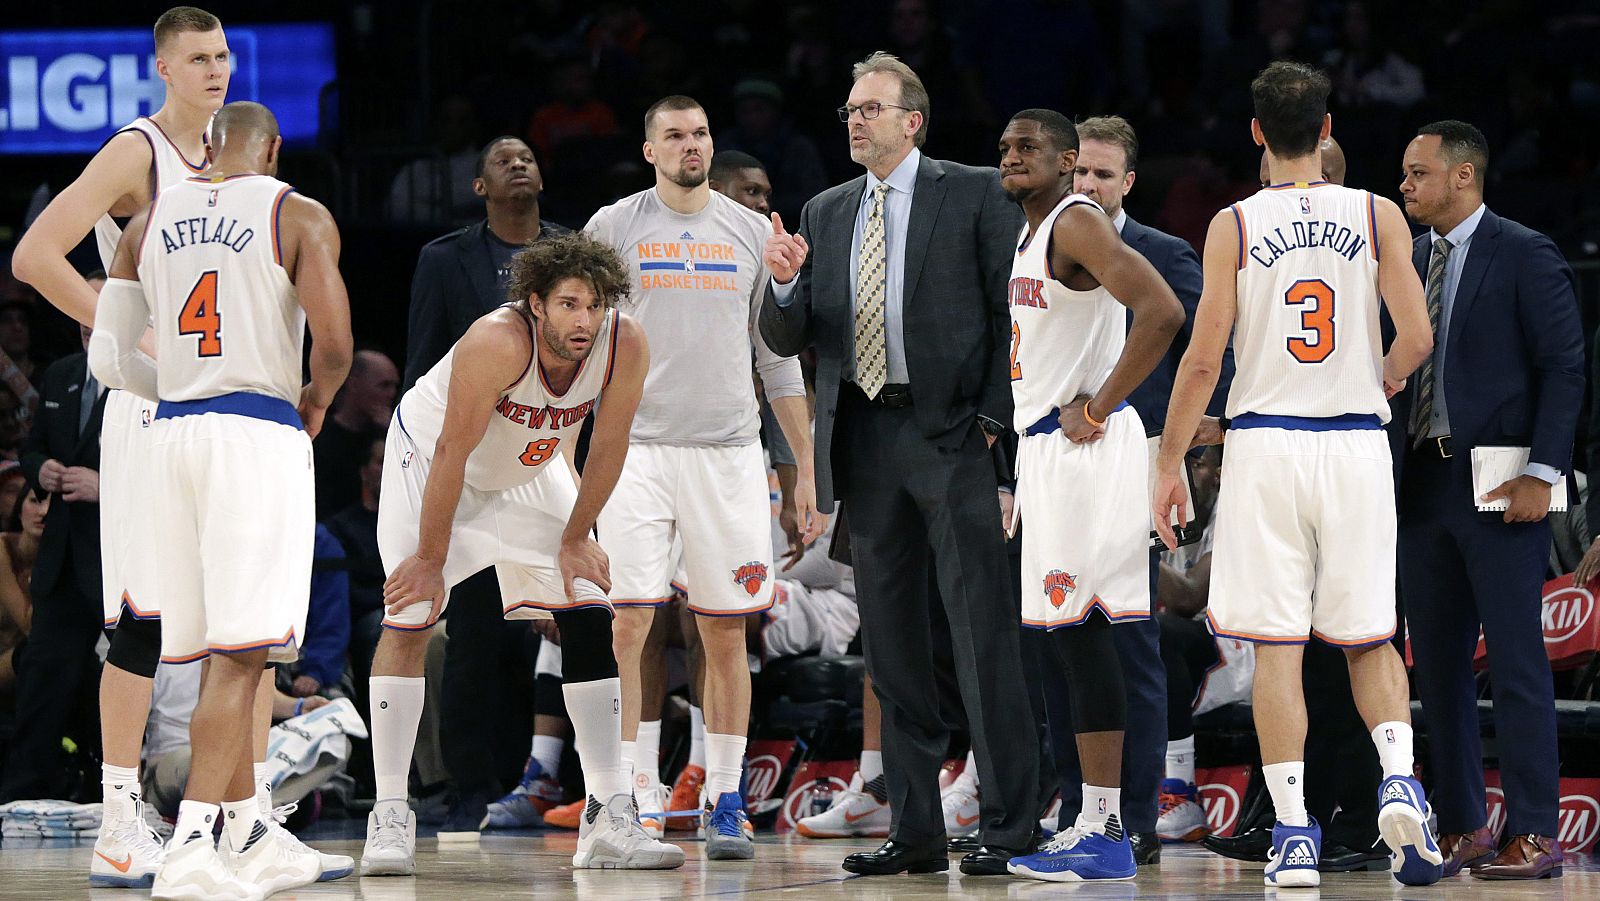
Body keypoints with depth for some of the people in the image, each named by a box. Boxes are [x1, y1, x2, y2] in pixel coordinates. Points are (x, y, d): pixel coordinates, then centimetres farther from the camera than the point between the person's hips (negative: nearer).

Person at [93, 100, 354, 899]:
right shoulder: (300, 218, -2)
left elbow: (108, 358, 11)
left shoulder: (149, 222, 11)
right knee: (240, 656, -8)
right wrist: (316, 400, 8)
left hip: (172, 435, 5)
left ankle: (250, 836, 24)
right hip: (260, 434, -5)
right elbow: (333, 343, -13)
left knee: (223, 654, 16)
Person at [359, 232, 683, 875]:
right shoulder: (498, 344, -38)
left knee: (589, 623, -3)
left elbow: (607, 449, -9)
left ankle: (608, 821, 0)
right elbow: (452, 454, -29)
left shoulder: (625, 346, -25)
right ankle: (389, 818, -8)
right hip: (428, 454, -5)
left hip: (530, 472, 5)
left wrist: (574, 539, -3)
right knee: (408, 617, -14)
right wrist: (431, 559, -22)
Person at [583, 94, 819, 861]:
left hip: (728, 452, 2)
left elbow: (779, 358, 13)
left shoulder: (750, 233, 10)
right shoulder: (613, 229, 4)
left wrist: (808, 467, 10)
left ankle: (724, 803, 9)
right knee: (624, 627, -9)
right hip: (636, 448, -2)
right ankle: (635, 800, -3)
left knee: (726, 634, 3)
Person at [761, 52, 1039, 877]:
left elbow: (1013, 308, -2)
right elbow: (787, 340, 14)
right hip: (865, 438, 6)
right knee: (891, 641, 6)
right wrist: (784, 284, -8)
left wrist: (994, 419, -10)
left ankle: (1009, 827, -4)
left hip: (952, 435, -6)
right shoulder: (825, 214, 16)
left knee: (983, 635, -7)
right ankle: (916, 830, 11)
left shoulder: (974, 194, 1)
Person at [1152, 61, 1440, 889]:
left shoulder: (1234, 226, -2)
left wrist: (1169, 465, 4)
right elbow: (1416, 336, -4)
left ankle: (1294, 834, -4)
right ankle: (1399, 783, -10)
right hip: (1357, 447, 1)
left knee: (1276, 647, 1)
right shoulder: (1378, 216, 1)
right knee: (1368, 640, 13)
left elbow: (1203, 359, -5)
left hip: (1266, 446, -1)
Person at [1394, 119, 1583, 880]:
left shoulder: (1525, 256, -5)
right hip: (1422, 482, 7)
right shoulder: (1406, 260, 14)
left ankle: (1532, 836, -4)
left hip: (1498, 483, -7)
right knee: (1437, 666, 7)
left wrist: (1543, 474, -15)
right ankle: (1461, 829, 13)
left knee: (1517, 665, -6)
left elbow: (1563, 367, -8)